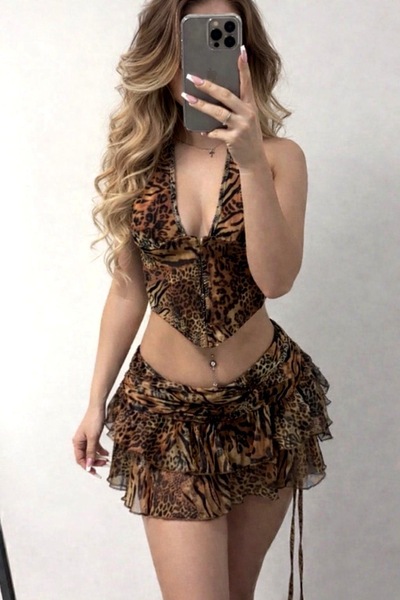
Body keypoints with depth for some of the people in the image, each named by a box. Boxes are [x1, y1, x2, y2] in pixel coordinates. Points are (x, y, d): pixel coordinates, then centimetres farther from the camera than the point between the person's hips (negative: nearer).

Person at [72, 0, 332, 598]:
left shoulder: (280, 157, -5)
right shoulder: (137, 162, 0)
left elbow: (276, 279, -20)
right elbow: (128, 290, 5)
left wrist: (250, 161, -30)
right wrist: (97, 402, 8)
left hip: (266, 401, 0)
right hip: (167, 410, 0)